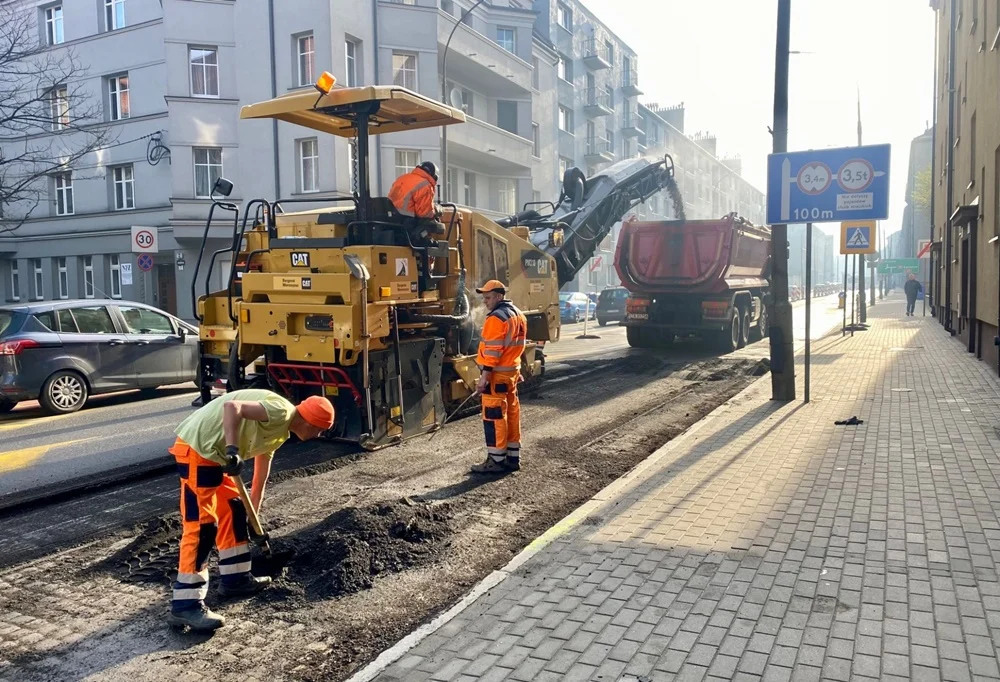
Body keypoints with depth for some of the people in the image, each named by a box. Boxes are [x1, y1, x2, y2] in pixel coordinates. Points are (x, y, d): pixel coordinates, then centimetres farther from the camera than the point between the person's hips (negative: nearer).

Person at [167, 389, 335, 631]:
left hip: (214, 453, 11)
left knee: (234, 512, 18)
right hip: (197, 448, -11)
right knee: (201, 526, -10)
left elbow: (260, 475, 26)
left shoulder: (280, 431, 18)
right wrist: (233, 449, -34)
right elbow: (232, 407, -28)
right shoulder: (280, 412, -14)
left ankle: (235, 579, 29)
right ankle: (185, 605, -6)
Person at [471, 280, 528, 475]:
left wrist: (484, 376, -22)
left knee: (494, 416, -4)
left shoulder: (496, 318, -17)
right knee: (512, 413, 13)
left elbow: (492, 350, -22)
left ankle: (496, 461, 0)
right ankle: (513, 458, 20)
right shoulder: (517, 314, 14)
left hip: (497, 374, -10)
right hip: (512, 371, 10)